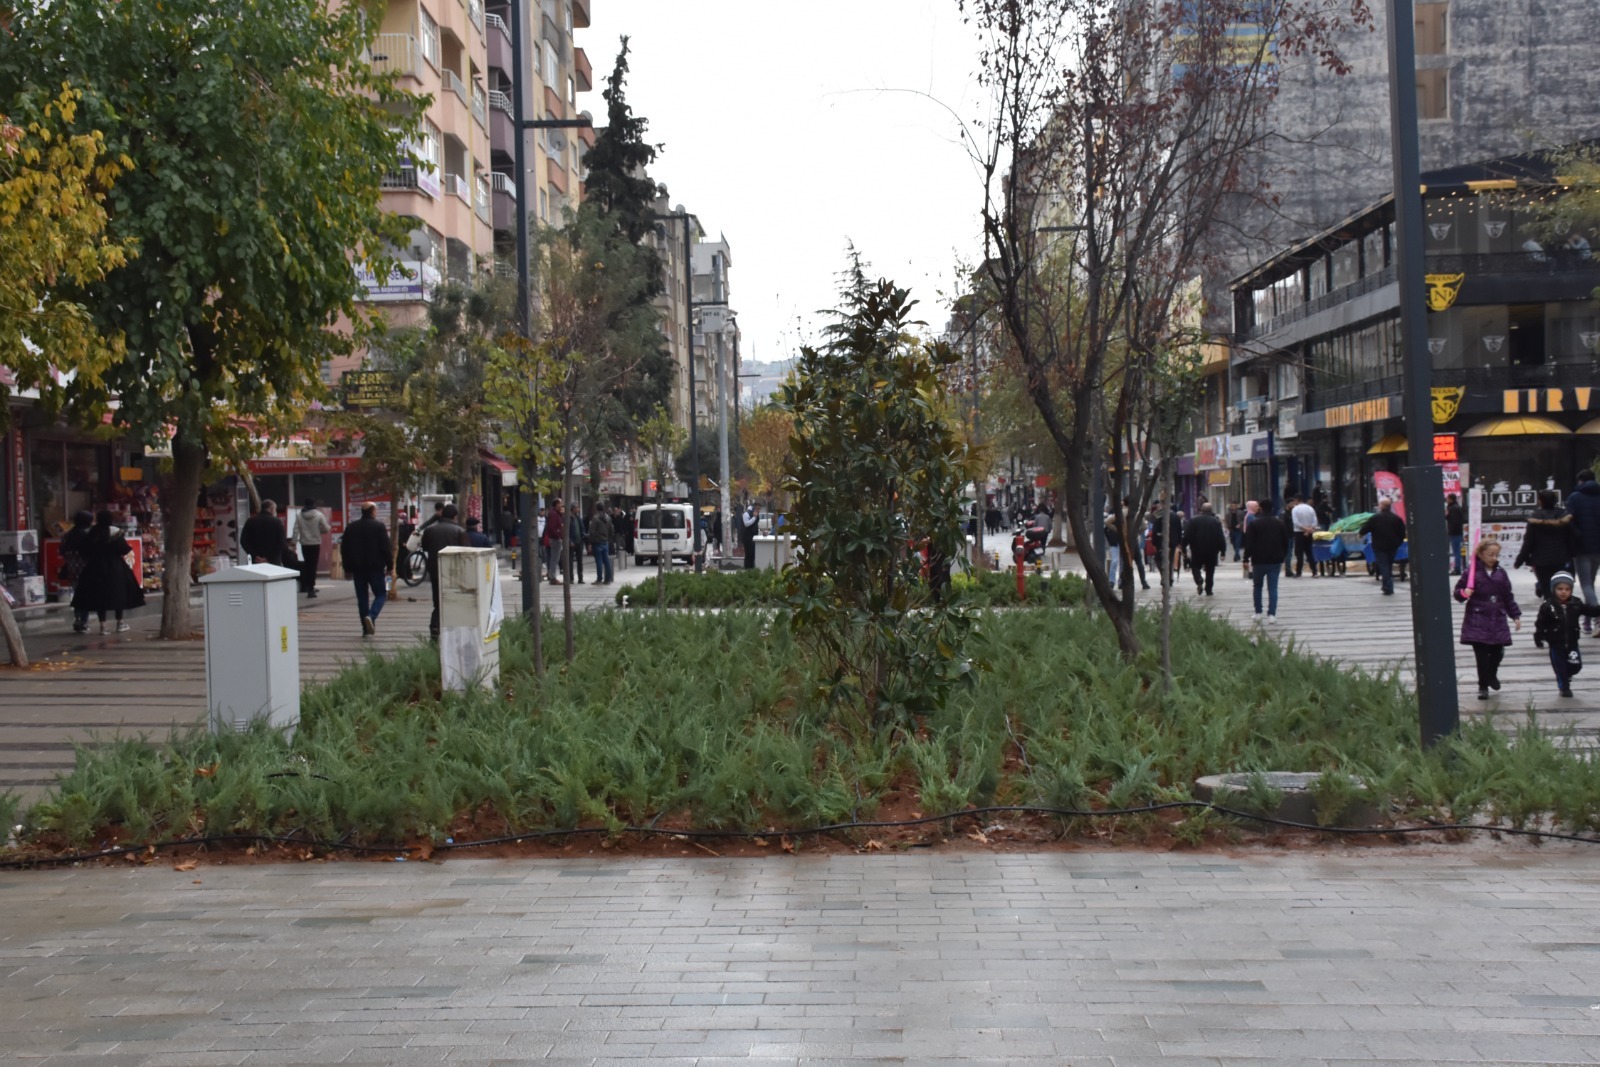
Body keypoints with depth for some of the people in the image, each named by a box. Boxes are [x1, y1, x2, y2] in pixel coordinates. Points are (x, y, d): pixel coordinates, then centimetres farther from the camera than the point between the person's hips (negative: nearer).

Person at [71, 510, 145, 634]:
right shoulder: (115, 531, -9)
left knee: (99, 595, 6)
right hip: (115, 567, -2)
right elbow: (124, 549, -11)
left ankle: (102, 625, 3)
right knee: (118, 592, 9)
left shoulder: (91, 533, -1)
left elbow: (85, 552, 1)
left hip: (95, 567, 2)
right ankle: (120, 623, 11)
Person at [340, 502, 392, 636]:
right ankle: (371, 616, -20)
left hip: (357, 568, 4)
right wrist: (390, 566, -2)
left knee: (362, 597, 9)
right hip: (375, 568, -4)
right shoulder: (379, 527, -7)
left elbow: (344, 550, 11)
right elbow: (386, 548, -10)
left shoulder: (350, 528, 8)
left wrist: (348, 568, 16)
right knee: (381, 594, 6)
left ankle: (366, 629, 7)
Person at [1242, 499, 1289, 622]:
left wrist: (1246, 559, -5)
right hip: (1275, 560, 2)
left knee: (1257, 587, 13)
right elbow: (1286, 542, 11)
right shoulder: (1279, 523, 6)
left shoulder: (1253, 524, -7)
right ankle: (1272, 614, -6)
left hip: (1259, 561, -2)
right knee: (1273, 588, 1)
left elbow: (1249, 544, -11)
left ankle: (1258, 613, 13)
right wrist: (1283, 558, 19)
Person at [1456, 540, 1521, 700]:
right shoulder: (1472, 572, -5)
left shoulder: (1500, 573, 7)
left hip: (1498, 620, 4)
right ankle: (1483, 686, 6)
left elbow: (1508, 597, 14)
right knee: (1481, 654, -5)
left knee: (1498, 651, 7)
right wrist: (1464, 593, -23)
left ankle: (1492, 675, 37)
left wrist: (1515, 615, 13)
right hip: (1477, 619, -4)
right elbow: (1458, 591, 0)